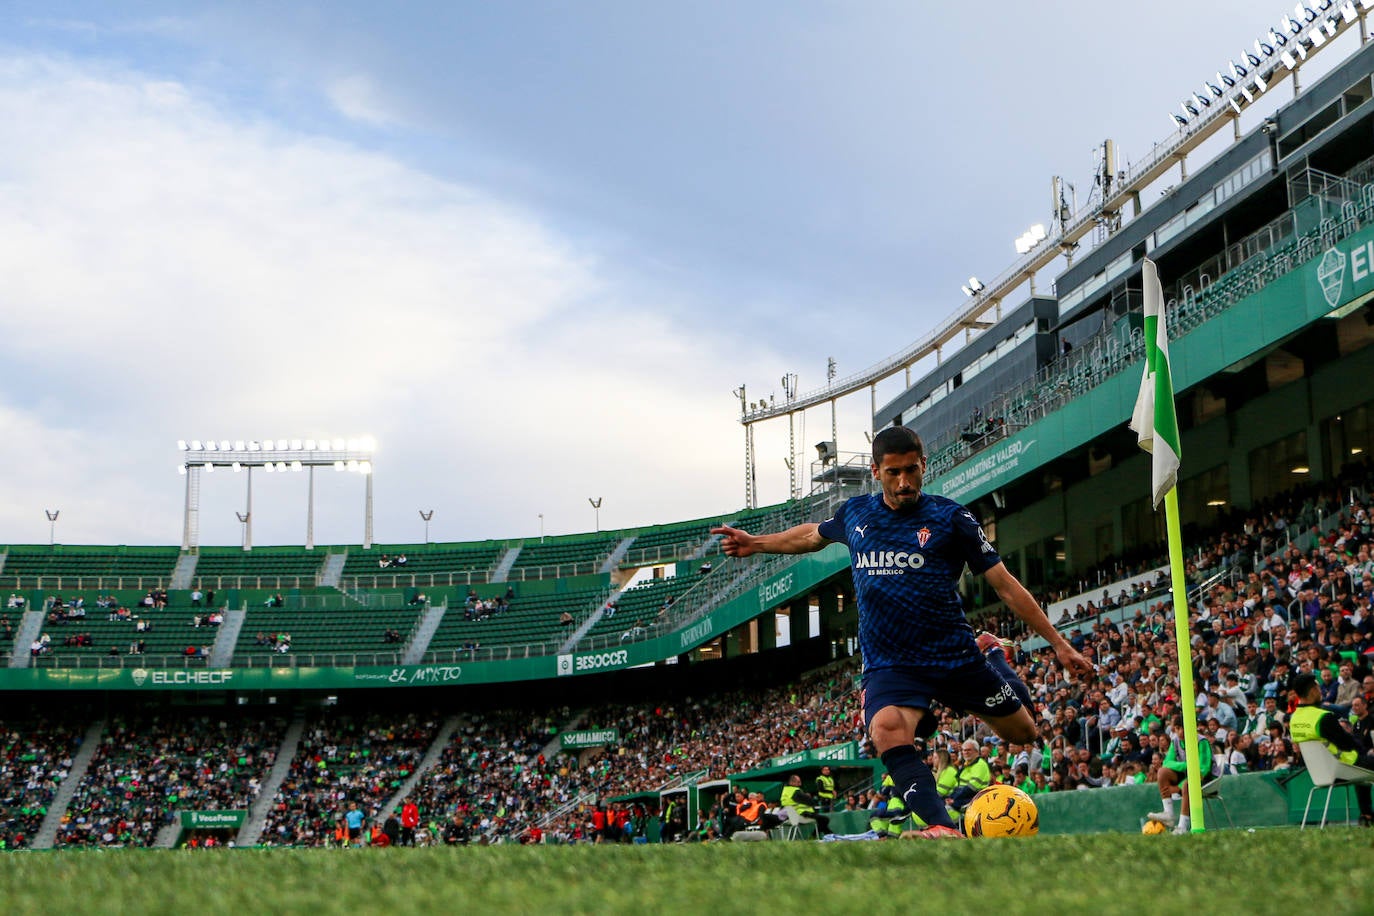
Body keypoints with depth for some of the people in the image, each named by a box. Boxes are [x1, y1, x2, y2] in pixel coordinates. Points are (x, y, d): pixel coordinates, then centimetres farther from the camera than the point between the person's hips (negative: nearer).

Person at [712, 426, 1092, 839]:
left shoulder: (950, 517, -3)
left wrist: (1059, 644, -1)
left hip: (955, 655, -1)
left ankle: (992, 653, 39)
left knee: (1023, 733, 11)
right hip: (888, 663, 1)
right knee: (886, 729, -32)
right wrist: (755, 543, 27)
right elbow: (813, 534, 32)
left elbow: (1005, 584, 0)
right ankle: (942, 827, -35)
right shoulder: (854, 513, 7)